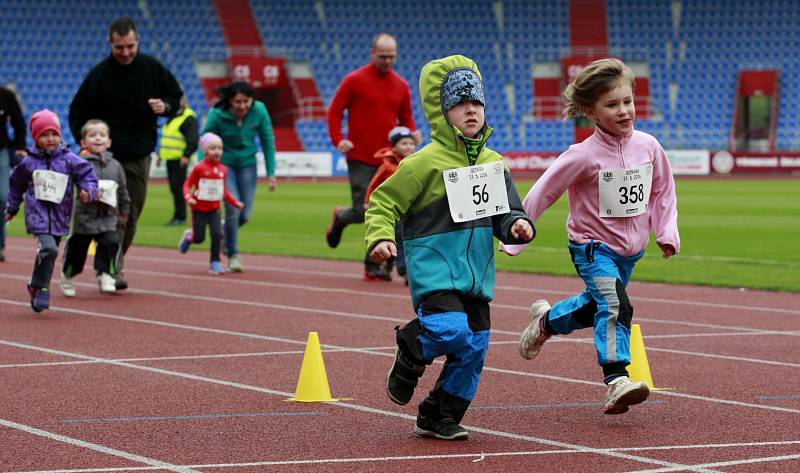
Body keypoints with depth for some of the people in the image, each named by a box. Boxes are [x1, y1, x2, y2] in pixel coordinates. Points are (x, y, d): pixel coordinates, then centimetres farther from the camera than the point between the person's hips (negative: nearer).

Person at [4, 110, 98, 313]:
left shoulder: (69, 159, 0)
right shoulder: (28, 163, 3)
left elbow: (88, 174, 2)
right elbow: (16, 184, 18)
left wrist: (88, 190, -19)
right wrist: (12, 208, 25)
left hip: (59, 216, 2)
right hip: (38, 214, -2)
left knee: (49, 253, 10)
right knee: (48, 248, -21)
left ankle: (37, 286, 28)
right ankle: (41, 288, -10)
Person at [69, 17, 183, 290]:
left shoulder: (152, 68, 0)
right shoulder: (99, 74, -8)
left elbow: (175, 95, 14)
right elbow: (77, 113, 0)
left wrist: (166, 106, -9)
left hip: (140, 155, 4)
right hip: (108, 155, -3)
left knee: (132, 214, 9)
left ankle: (115, 263, 24)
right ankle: (114, 268, -14)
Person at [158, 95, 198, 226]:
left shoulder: (189, 118, -8)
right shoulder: (171, 117, 20)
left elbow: (193, 139, -15)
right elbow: (165, 138, 28)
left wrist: (186, 155, -22)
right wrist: (160, 154, 26)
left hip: (179, 160, -9)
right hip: (170, 158, 9)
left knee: (178, 187, -9)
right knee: (173, 187, 9)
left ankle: (180, 217, -7)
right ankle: (177, 216, 13)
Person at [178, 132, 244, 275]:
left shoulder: (222, 169, 2)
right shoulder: (199, 168, -13)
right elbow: (187, 184, -8)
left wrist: (235, 202, 6)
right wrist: (188, 197, -26)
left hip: (214, 209, 3)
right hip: (199, 209, -3)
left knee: (217, 234, -10)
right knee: (199, 238, 2)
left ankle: (215, 263, 1)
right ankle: (189, 236, 38)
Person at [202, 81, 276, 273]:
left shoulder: (259, 111, -16)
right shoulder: (217, 114, -22)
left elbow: (268, 141, -4)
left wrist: (271, 173, -3)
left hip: (247, 164, 3)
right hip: (223, 164, -3)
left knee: (245, 215, 0)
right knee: (233, 208, -16)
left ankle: (225, 234, 35)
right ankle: (233, 255, 3)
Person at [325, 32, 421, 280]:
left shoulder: (401, 85, 9)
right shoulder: (354, 81, -3)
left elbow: (406, 118, 18)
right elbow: (334, 111, -1)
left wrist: (412, 133, -4)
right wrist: (338, 139, -14)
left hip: (388, 160, 4)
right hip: (360, 159, -4)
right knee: (363, 212, -9)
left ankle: (373, 266, 9)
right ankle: (340, 218, 27)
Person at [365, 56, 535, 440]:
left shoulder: (494, 163, 10)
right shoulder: (425, 162, -8)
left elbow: (506, 212, 16)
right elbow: (383, 203, -5)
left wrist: (517, 226, -6)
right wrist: (381, 237, -21)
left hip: (477, 274, 6)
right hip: (434, 269, -6)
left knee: (474, 346, 4)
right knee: (451, 330, -25)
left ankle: (439, 417, 20)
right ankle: (411, 350, 10)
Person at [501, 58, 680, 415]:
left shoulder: (648, 146, -7)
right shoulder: (584, 155, -21)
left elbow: (662, 191, 9)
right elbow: (542, 193, -13)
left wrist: (667, 232, -1)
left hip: (630, 250, 6)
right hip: (592, 247, -6)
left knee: (597, 306, 24)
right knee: (615, 305, -26)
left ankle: (546, 320, 52)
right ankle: (616, 383, -28)